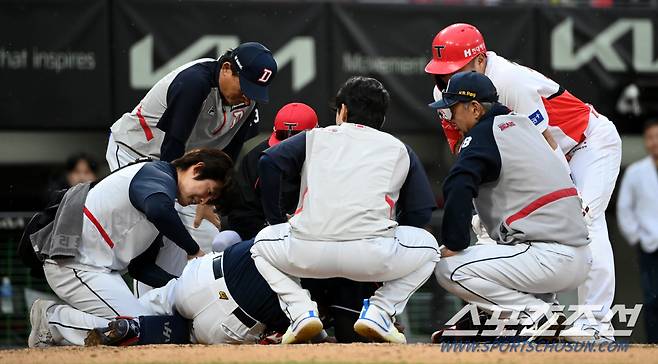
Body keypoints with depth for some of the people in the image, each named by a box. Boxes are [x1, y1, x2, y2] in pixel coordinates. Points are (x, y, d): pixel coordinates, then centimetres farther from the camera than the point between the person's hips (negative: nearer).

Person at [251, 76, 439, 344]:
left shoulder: (317, 137, 25)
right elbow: (420, 212, 18)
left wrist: (276, 220, 20)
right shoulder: (399, 149, 25)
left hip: (307, 253, 1)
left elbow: (269, 163, 9)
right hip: (373, 256, -1)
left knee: (263, 245, 35)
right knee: (427, 247, 30)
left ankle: (301, 312, 9)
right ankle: (378, 312, 9)